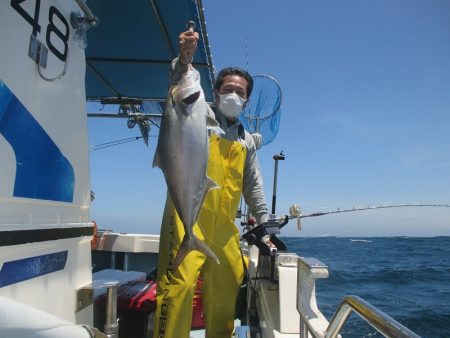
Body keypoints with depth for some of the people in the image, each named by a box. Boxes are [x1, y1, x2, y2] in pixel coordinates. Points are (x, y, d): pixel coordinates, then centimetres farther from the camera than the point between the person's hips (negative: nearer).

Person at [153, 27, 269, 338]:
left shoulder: (247, 141, 21)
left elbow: (254, 187, 22)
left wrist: (265, 223, 16)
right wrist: (184, 59, -30)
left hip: (225, 227, 5)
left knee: (226, 292, 6)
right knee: (180, 283, -16)